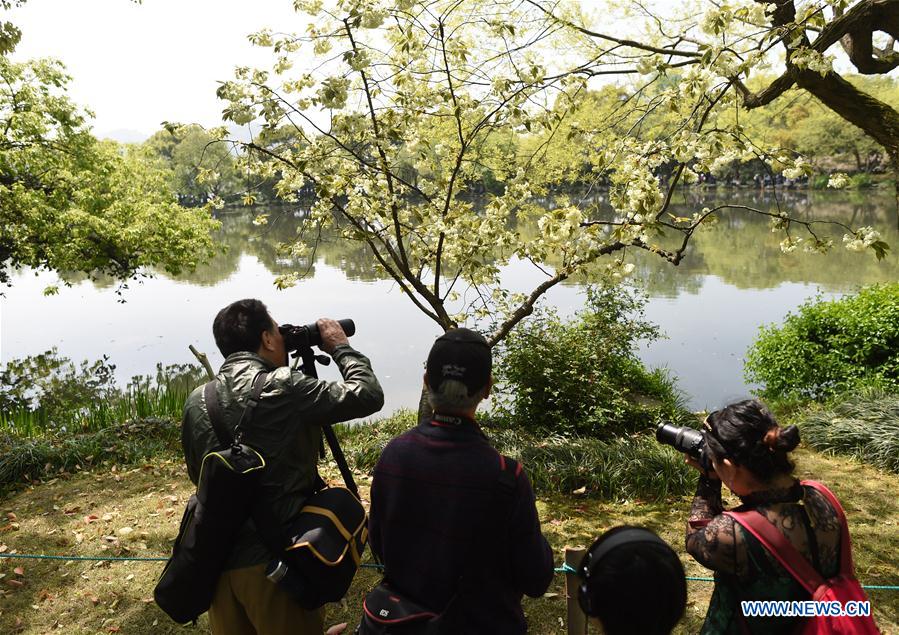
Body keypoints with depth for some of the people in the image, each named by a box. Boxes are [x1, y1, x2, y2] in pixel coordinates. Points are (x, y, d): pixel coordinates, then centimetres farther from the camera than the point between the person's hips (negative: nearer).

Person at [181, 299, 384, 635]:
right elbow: (368, 395, -9)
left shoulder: (196, 402, 2)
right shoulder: (284, 387, -16)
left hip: (216, 558, 6)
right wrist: (341, 347, 4)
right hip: (276, 560, -5)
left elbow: (198, 475, 15)